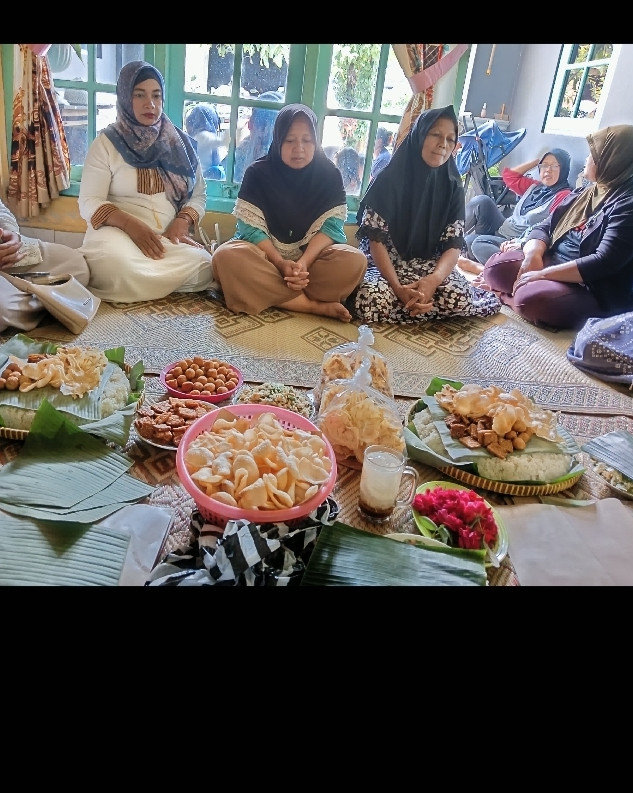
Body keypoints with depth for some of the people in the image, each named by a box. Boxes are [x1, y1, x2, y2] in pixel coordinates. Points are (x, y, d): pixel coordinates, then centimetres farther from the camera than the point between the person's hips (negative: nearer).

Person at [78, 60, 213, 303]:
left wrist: (182, 222, -11)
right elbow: (89, 203, -4)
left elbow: (198, 195, 12)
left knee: (201, 267, -30)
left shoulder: (180, 142, 12)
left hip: (169, 237, 4)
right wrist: (130, 224, -23)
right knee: (119, 266, -39)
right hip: (118, 232, -3)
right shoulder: (106, 143, 3)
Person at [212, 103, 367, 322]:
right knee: (226, 256, -33)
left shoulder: (329, 174, 1)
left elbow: (330, 225, -8)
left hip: (313, 255, 1)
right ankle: (317, 305, -29)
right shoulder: (258, 172, -2)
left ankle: (271, 295, -25)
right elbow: (251, 227, -9)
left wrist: (304, 261, -26)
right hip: (265, 254, 0)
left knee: (354, 261, -27)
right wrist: (280, 262, -25)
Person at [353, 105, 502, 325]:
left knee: (460, 300, -30)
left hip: (431, 266, 2)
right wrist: (398, 287, -28)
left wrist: (433, 280, -30)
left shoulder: (453, 188, 0)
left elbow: (453, 245, -6)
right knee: (373, 302, -36)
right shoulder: (388, 180, -9)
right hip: (386, 264, -2)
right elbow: (376, 240, -13)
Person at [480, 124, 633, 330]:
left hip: (595, 293, -7)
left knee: (530, 299, -33)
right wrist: (533, 255, -13)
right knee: (496, 266, -4)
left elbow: (604, 263, -25)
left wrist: (542, 274, -24)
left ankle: (510, 297, -6)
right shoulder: (583, 194, 13)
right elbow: (545, 227, 10)